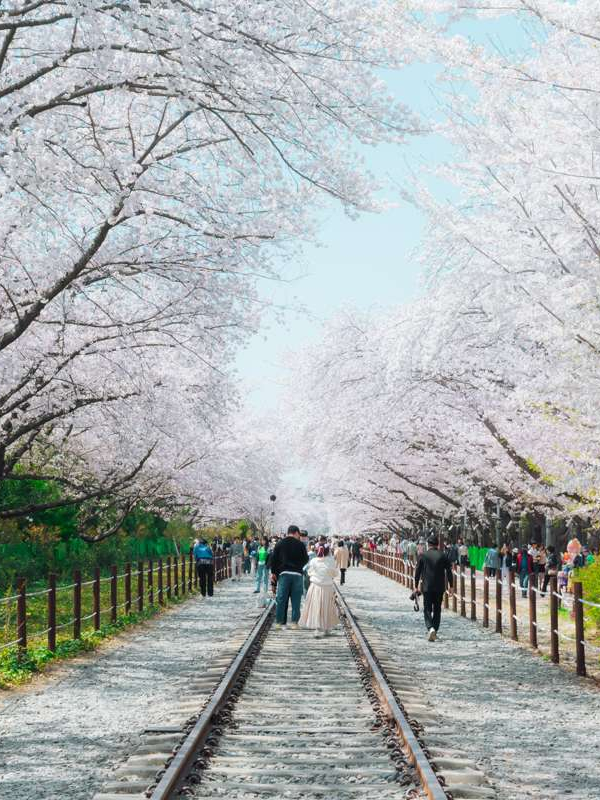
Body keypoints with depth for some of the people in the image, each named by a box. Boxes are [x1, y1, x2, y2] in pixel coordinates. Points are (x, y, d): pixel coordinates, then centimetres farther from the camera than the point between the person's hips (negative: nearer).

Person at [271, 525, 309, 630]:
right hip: (297, 574, -1)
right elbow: (305, 559, 3)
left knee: (281, 599, 4)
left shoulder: (280, 543, 4)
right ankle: (294, 622, 3)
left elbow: (274, 559, 3)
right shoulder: (300, 544, 0)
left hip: (283, 574, 1)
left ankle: (279, 622, 5)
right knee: (296, 600, 4)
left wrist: (274, 572, 12)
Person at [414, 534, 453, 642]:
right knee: (437, 610, 14)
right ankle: (435, 631, 16)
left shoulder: (423, 556, -3)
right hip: (440, 588, 2)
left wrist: (416, 585, 12)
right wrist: (450, 586, 8)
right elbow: (449, 572, 1)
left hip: (427, 587, -2)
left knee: (427, 609, 2)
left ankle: (430, 628, -21)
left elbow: (418, 572, 2)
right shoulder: (443, 556, 0)